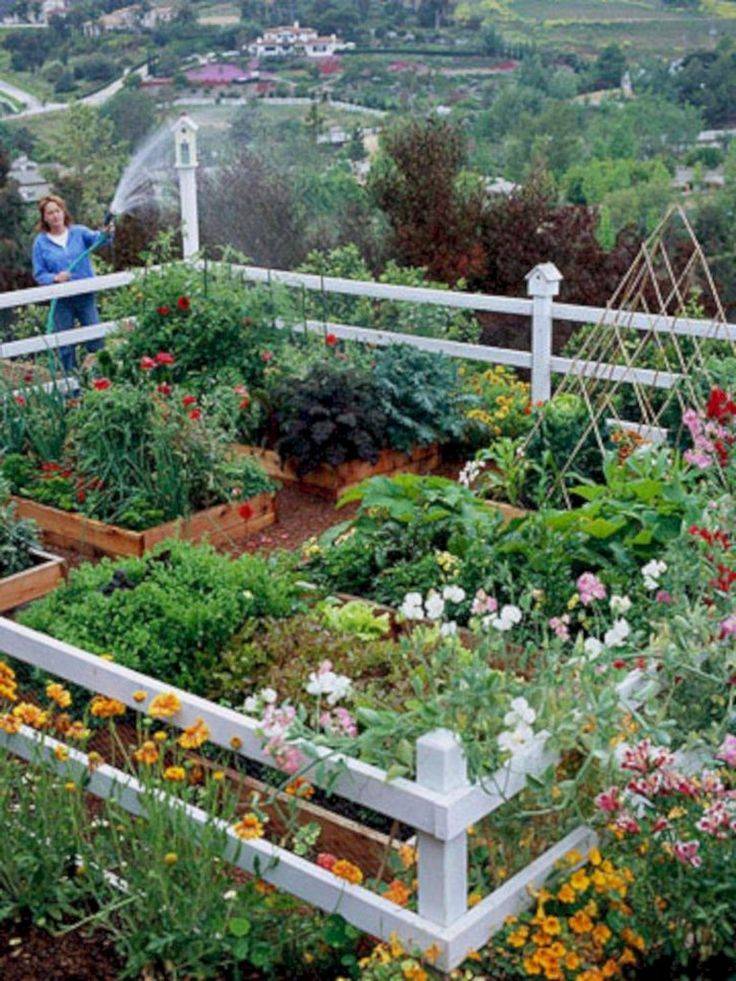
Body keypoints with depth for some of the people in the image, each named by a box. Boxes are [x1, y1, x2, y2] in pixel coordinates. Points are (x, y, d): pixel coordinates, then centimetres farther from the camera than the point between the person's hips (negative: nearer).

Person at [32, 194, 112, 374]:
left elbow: (95, 238, -18)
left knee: (96, 341, 1)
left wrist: (105, 233, -40)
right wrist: (55, 278, -20)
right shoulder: (41, 242, 2)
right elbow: (39, 274, 0)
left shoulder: (78, 232, 2)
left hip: (85, 295, 0)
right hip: (61, 301, 0)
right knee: (66, 346, 7)